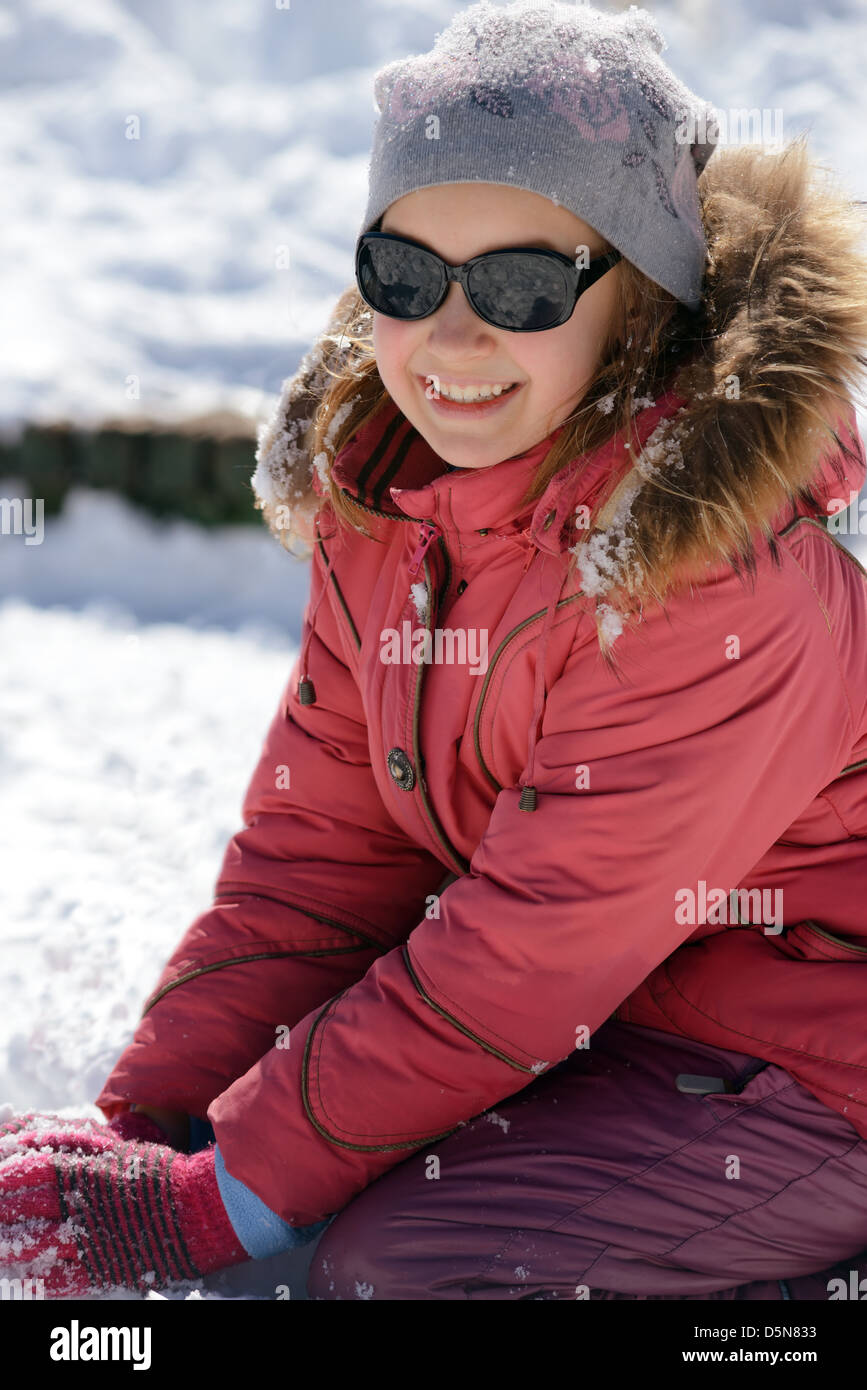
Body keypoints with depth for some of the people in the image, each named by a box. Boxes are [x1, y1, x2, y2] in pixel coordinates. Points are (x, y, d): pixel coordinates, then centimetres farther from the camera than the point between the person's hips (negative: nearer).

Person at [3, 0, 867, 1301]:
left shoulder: (713, 573, -28)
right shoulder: (376, 491, -4)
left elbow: (524, 954, -25)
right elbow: (317, 848, -1)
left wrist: (209, 1205, -21)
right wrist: (138, 1127, -9)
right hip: (584, 999, 7)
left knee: (391, 1265, -20)